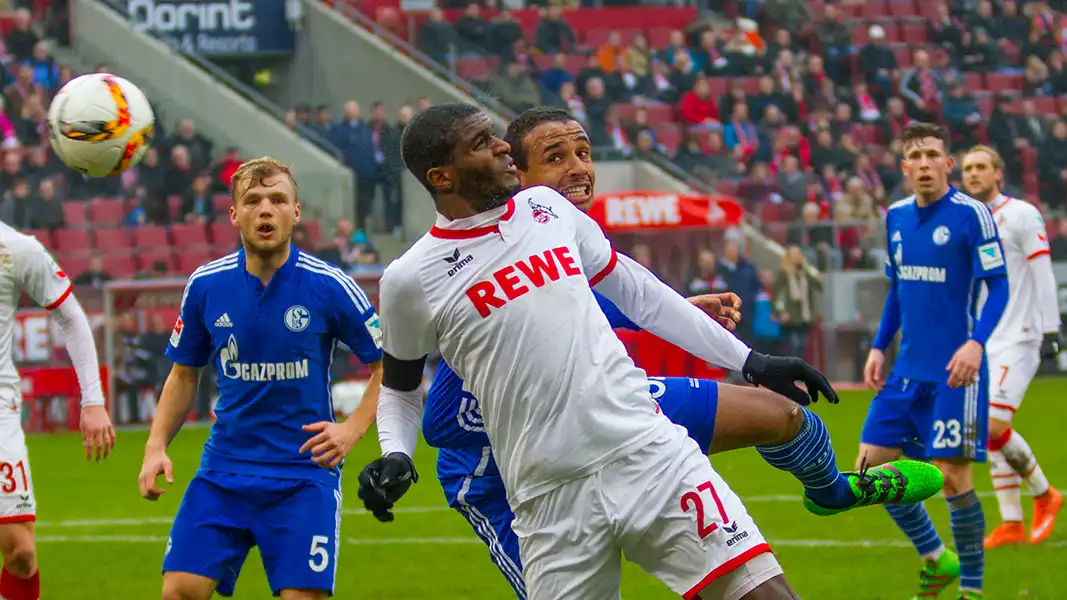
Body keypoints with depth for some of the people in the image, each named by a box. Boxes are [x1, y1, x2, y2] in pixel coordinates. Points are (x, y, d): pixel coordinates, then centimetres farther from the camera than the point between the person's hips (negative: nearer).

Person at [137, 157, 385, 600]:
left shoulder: (329, 287, -8)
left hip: (304, 476, -2)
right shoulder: (205, 286, 0)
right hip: (223, 473, 3)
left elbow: (389, 367, 2)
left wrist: (353, 429, -12)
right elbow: (184, 375, 14)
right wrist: (156, 446, 1)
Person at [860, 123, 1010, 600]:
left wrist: (976, 342, -24)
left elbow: (998, 287, -11)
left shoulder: (972, 215, -10)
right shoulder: (896, 217, 9)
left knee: (952, 475, -7)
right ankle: (936, 560, 20)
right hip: (907, 369, 7)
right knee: (872, 465, 3)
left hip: (954, 370, -7)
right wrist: (879, 347, 14)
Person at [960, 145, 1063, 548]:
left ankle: (1044, 495, 3)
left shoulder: (1021, 215, -6)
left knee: (993, 426, -16)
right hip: (983, 343, 7)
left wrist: (1050, 331, -15)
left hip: (1018, 340, -7)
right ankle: (1011, 523, 8)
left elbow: (1043, 276, -9)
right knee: (989, 433, 3)